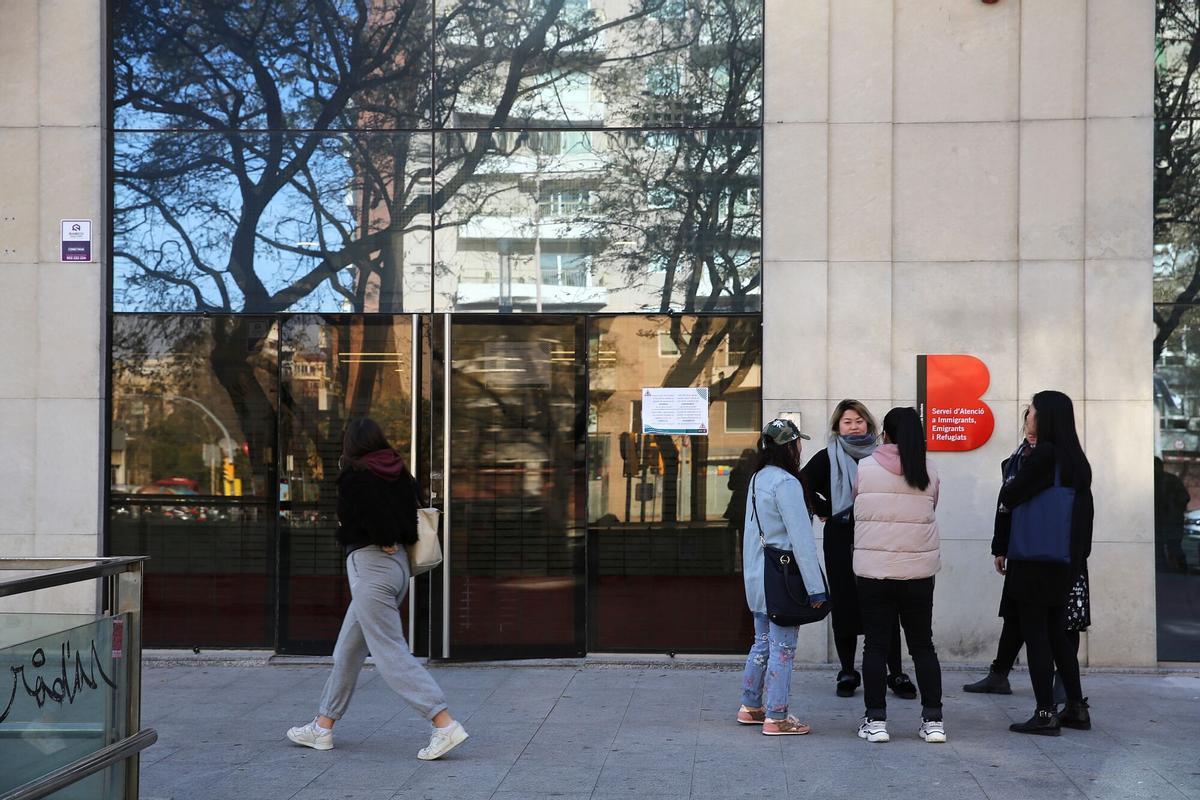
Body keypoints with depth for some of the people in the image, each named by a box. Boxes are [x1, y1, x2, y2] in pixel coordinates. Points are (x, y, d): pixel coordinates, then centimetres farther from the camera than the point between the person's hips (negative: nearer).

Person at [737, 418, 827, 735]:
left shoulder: (758, 478, 11)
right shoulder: (786, 482, -17)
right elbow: (801, 538, -19)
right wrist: (815, 586, -18)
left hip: (758, 577, 9)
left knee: (763, 643, 18)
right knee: (783, 648, -3)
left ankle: (751, 706, 27)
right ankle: (776, 718, 1)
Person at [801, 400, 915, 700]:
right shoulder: (828, 458, 2)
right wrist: (824, 510, -5)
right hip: (842, 542, -1)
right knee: (845, 606, 4)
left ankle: (896, 674, 8)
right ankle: (847, 674, 14)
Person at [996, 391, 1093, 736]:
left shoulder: (1042, 454, -15)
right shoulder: (1077, 459, 9)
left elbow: (1008, 497, -12)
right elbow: (1085, 511, 13)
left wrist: (1010, 485, 10)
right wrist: (1080, 554, 18)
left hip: (1034, 558, -8)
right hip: (1066, 561, 8)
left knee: (1035, 633, -2)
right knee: (1058, 632, 16)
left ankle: (1046, 714, -1)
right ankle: (1076, 707, 19)